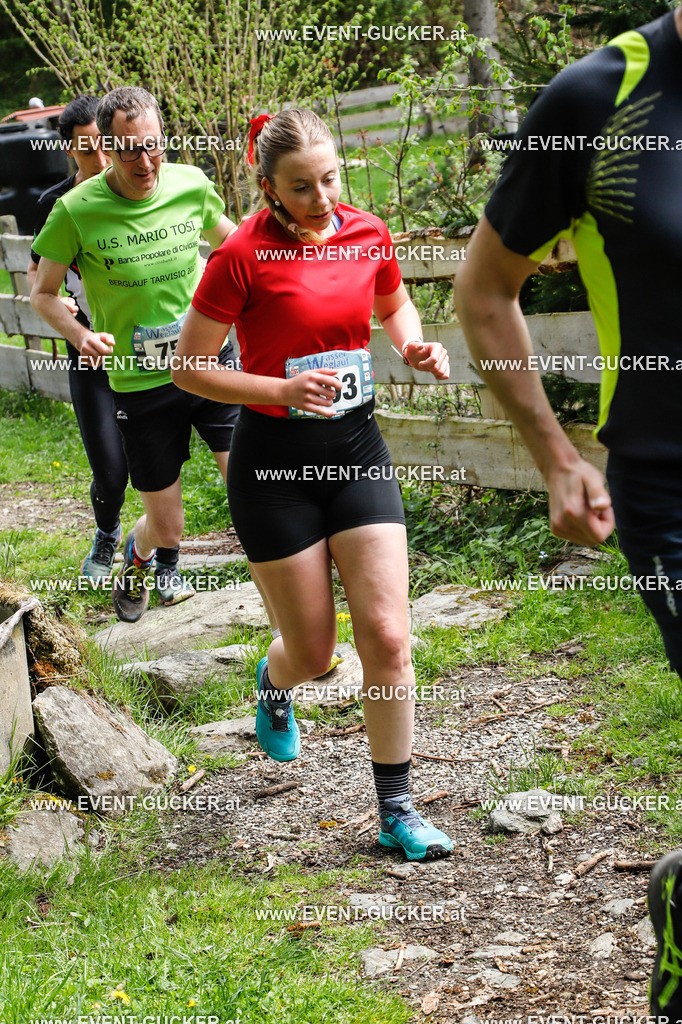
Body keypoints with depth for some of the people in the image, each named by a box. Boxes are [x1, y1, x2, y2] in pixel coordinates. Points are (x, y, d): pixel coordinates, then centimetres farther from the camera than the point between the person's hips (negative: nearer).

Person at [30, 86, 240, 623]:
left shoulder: (191, 184, -5)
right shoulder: (77, 211, -13)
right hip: (139, 381, -2)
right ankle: (139, 556, 47)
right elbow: (44, 292, 1)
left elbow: (228, 239, 18)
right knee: (166, 526, 8)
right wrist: (80, 334, -18)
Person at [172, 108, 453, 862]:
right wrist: (281, 390, -22)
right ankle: (274, 682, 45)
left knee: (386, 634, -4)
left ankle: (396, 811, 8)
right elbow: (188, 368, -9)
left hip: (356, 447, 4)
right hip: (274, 464, -3)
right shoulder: (244, 253, -13)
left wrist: (415, 346, 0)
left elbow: (394, 304, 22)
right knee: (313, 651, 5)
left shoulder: (368, 234, 1)